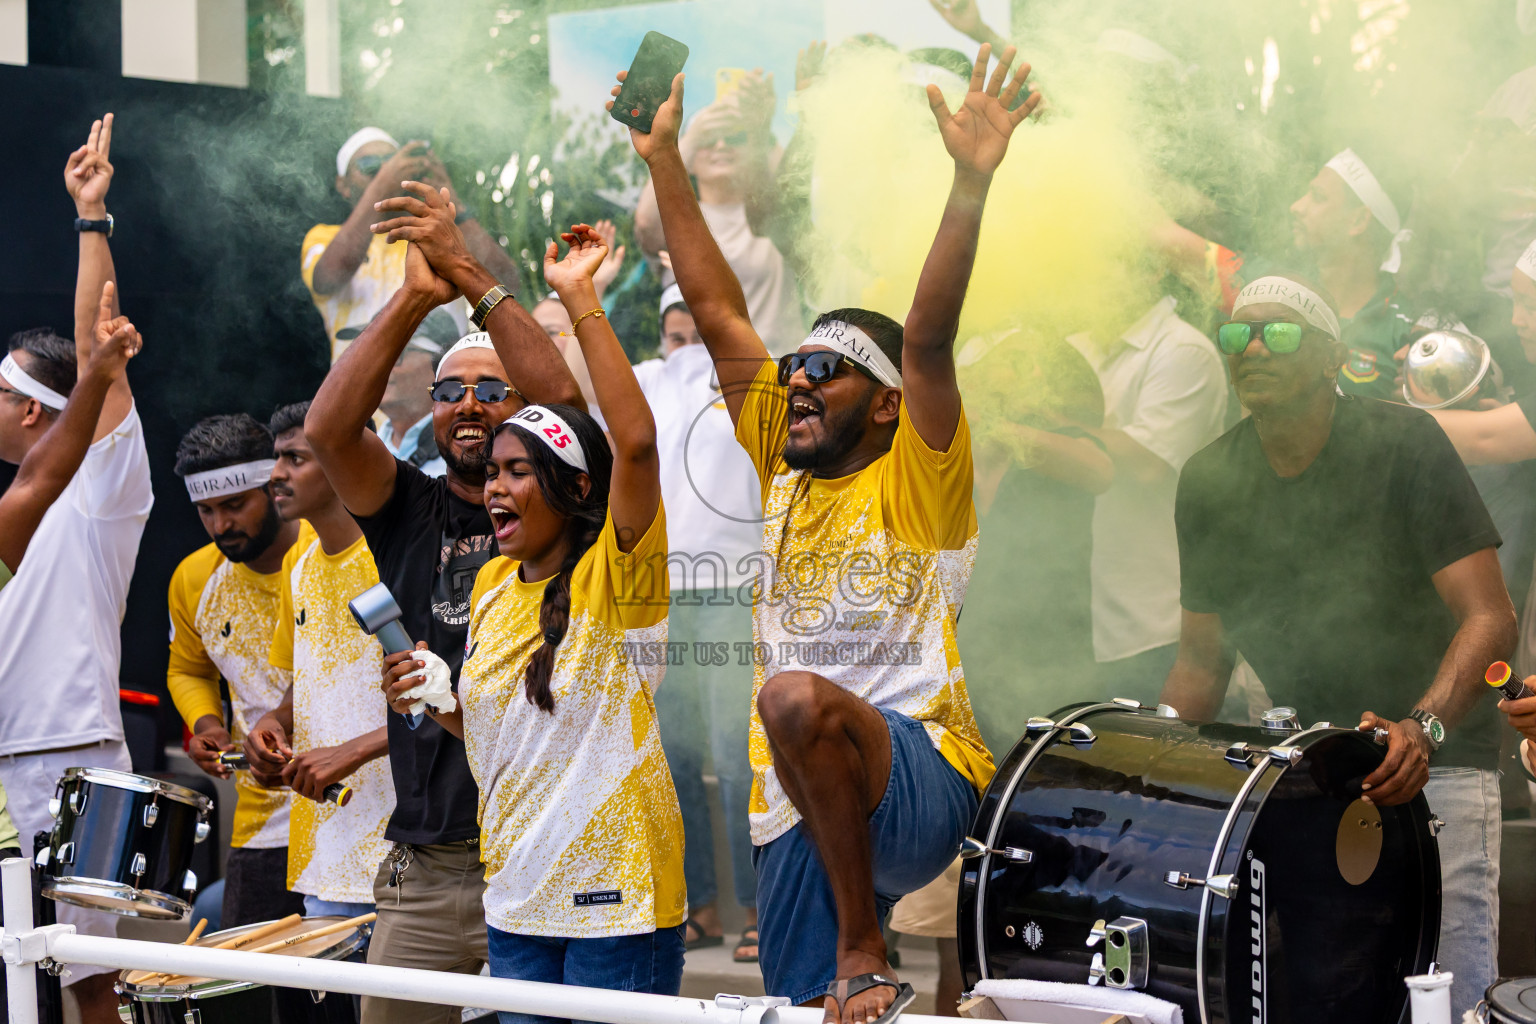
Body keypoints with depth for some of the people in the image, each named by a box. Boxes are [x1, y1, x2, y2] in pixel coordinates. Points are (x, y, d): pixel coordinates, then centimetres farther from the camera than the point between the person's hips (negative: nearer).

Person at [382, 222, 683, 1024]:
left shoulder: (613, 574, -9)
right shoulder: (492, 585, 13)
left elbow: (635, 441, -26)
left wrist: (580, 300, -25)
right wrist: (435, 701, 4)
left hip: (616, 893, -7)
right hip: (517, 894, 7)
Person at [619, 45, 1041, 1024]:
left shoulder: (917, 483, -2)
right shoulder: (787, 473, 14)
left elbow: (928, 338, -18)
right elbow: (718, 311, 15)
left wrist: (972, 182, -29)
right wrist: (665, 163, 14)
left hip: (921, 788, -7)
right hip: (798, 814, 7)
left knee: (796, 697, -35)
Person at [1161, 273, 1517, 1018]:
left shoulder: (1403, 446, -11)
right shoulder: (1208, 482, 4)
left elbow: (1489, 617, -17)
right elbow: (1202, 656, 12)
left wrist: (1422, 729, -33)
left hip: (1435, 762, -4)